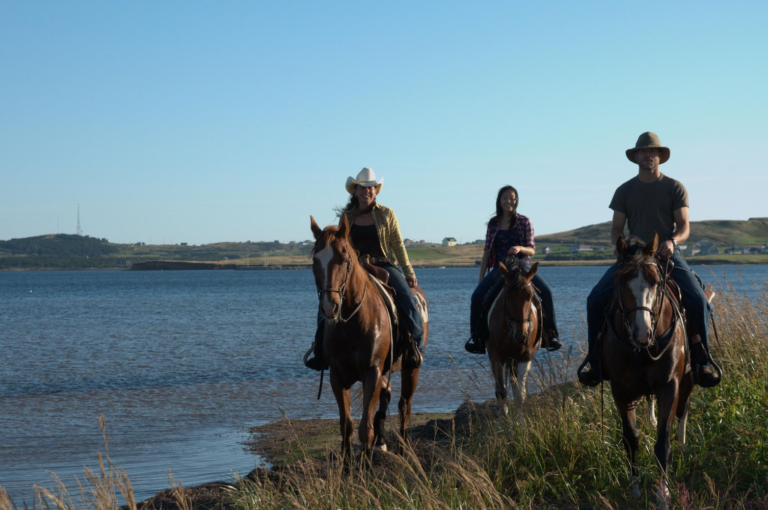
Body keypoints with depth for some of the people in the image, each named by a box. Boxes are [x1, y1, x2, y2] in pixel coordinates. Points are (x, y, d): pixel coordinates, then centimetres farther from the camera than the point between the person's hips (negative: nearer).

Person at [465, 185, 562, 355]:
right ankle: (477, 337, -8)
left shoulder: (524, 221, 4)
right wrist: (481, 279, 9)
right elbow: (487, 252, 12)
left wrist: (520, 248, -22)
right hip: (499, 268, 2)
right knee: (477, 296, -21)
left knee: (546, 291, -27)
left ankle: (550, 335, -16)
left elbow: (532, 250, 1)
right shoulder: (493, 224, 10)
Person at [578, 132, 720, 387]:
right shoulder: (624, 191, 10)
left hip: (667, 254, -2)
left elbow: (684, 226, -2)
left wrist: (672, 241, -24)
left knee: (698, 300, -24)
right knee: (595, 299, -16)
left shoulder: (675, 188, 4)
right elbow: (616, 227, 9)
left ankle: (702, 362, -10)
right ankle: (596, 361, -5)